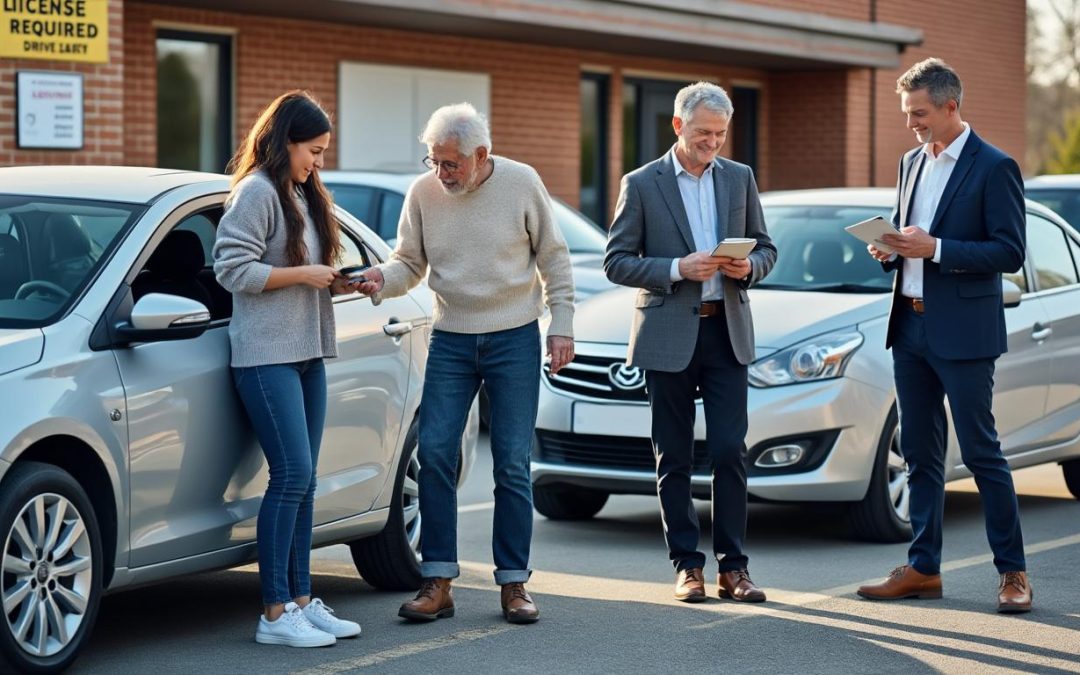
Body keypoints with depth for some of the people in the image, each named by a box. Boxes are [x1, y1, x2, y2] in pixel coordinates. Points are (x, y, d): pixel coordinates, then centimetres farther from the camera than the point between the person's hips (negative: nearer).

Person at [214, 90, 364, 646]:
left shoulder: (305, 195, 18)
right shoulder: (256, 192, -10)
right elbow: (232, 268, -17)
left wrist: (340, 283, 7)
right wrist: (303, 274, -15)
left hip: (307, 354, 9)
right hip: (267, 355, -9)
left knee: (303, 481, 9)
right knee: (291, 475, -12)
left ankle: (301, 600, 13)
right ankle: (275, 614, -9)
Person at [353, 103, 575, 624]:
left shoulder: (521, 184, -6)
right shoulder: (423, 193, -2)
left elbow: (554, 259, 2)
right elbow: (410, 262, 4)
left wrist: (562, 325, -2)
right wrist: (383, 278, -18)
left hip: (514, 340, -2)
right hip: (450, 340, 2)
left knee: (512, 464, 0)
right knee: (434, 456, -6)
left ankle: (514, 582, 8)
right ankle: (438, 584, 0)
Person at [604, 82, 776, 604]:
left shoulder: (739, 178, 9)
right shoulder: (642, 184, -1)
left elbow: (766, 249, 15)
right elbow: (616, 262, -3)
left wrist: (748, 267, -9)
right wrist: (678, 270, -16)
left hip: (727, 331, 2)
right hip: (668, 335, -2)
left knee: (730, 451, -4)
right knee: (674, 459, 4)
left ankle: (732, 566, 3)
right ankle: (687, 565, 12)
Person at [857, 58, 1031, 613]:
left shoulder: (994, 168, -10)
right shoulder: (912, 162, 14)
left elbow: (1009, 253, -15)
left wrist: (934, 249, -21)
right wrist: (891, 249, 0)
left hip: (963, 333, -7)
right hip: (910, 327, 7)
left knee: (981, 452, -4)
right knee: (919, 452, 10)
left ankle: (1013, 571, 5)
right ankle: (923, 568, 17)